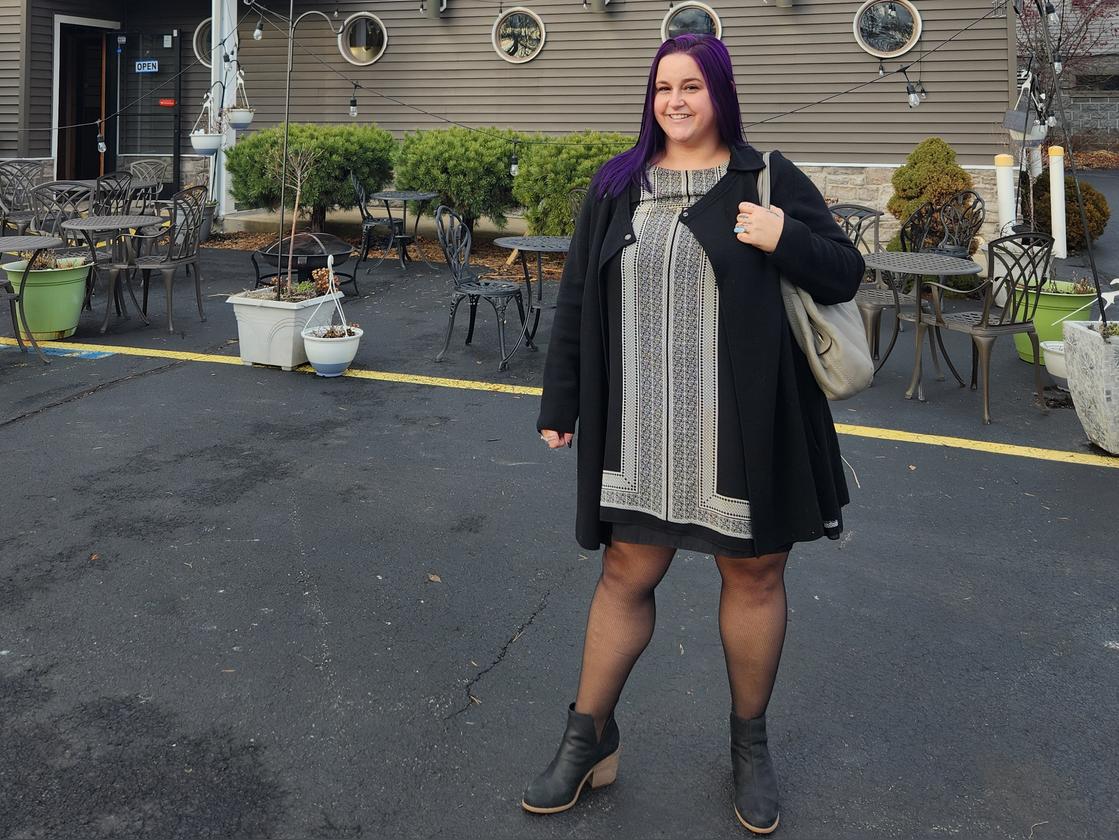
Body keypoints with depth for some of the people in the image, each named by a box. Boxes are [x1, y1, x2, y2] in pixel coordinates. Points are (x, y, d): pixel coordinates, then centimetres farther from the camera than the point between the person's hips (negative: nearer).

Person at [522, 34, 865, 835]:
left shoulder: (769, 179, -1)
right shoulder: (617, 186, 7)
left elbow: (846, 275, 0)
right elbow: (577, 302, 9)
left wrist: (785, 241, -19)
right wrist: (560, 401, 8)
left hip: (744, 424, -1)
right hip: (641, 425, 2)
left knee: (754, 574, 10)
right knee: (626, 576, 9)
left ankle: (750, 741, 30)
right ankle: (589, 738, 25)